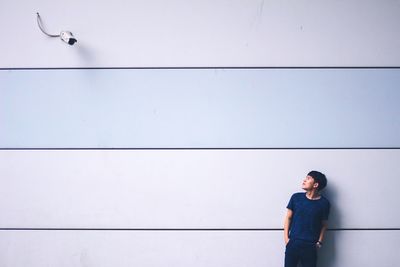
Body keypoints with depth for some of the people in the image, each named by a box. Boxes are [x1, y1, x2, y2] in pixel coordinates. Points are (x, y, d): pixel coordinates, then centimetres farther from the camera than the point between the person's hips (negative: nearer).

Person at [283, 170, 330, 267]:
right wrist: (286, 237, 0)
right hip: (293, 243, 1)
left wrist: (320, 241, -2)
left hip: (310, 246, -1)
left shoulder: (324, 203, -4)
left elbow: (324, 224, 6)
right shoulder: (296, 197, -1)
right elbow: (288, 218, 6)